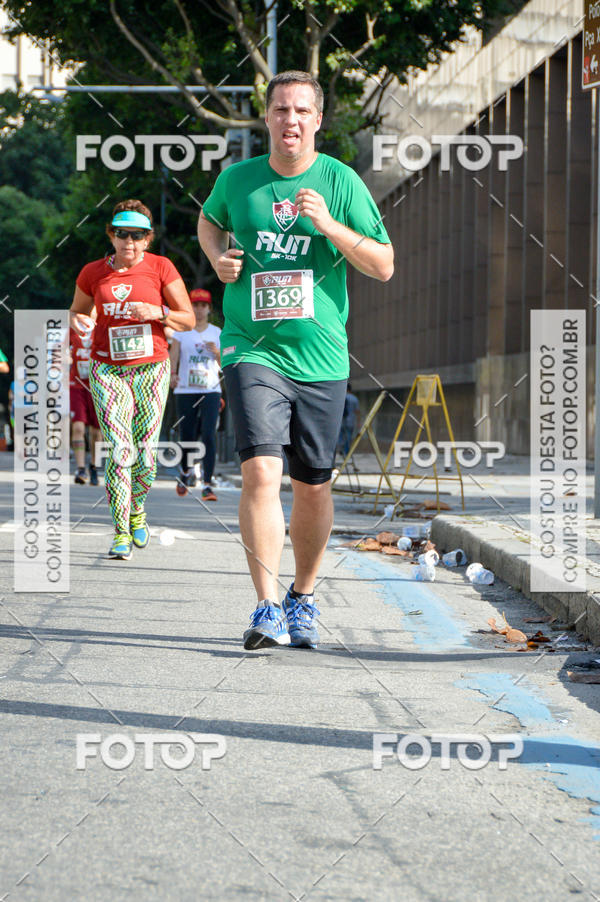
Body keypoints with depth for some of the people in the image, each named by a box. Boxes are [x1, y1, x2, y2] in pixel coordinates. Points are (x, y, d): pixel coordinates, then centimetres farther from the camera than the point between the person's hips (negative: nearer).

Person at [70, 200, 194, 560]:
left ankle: (137, 508, 32)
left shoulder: (161, 268, -1)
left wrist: (157, 312, -16)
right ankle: (121, 534, -12)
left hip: (151, 368, 0)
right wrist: (78, 321, -6)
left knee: (145, 457, 0)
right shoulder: (93, 273, 3)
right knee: (120, 449, -15)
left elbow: (189, 319, 2)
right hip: (107, 370, 0)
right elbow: (77, 312, 18)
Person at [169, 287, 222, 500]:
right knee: (186, 436, 2)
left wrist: (217, 352, -10)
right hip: (185, 390, 0)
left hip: (211, 390, 0)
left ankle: (207, 485, -16)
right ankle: (186, 471, 34)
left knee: (209, 435, -14)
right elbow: (173, 356, 0)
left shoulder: (217, 333, 10)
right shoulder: (181, 332, 8)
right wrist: (172, 375, -19)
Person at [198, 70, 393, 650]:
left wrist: (329, 226, -17)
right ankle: (266, 609, -17)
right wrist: (217, 257, 5)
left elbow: (383, 266, -3)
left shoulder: (341, 182, 0)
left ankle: (303, 600, 29)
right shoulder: (238, 179, 4)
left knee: (313, 486, 9)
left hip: (320, 359, 1)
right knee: (260, 472, -18)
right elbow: (209, 221, 26)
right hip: (251, 352, -1)